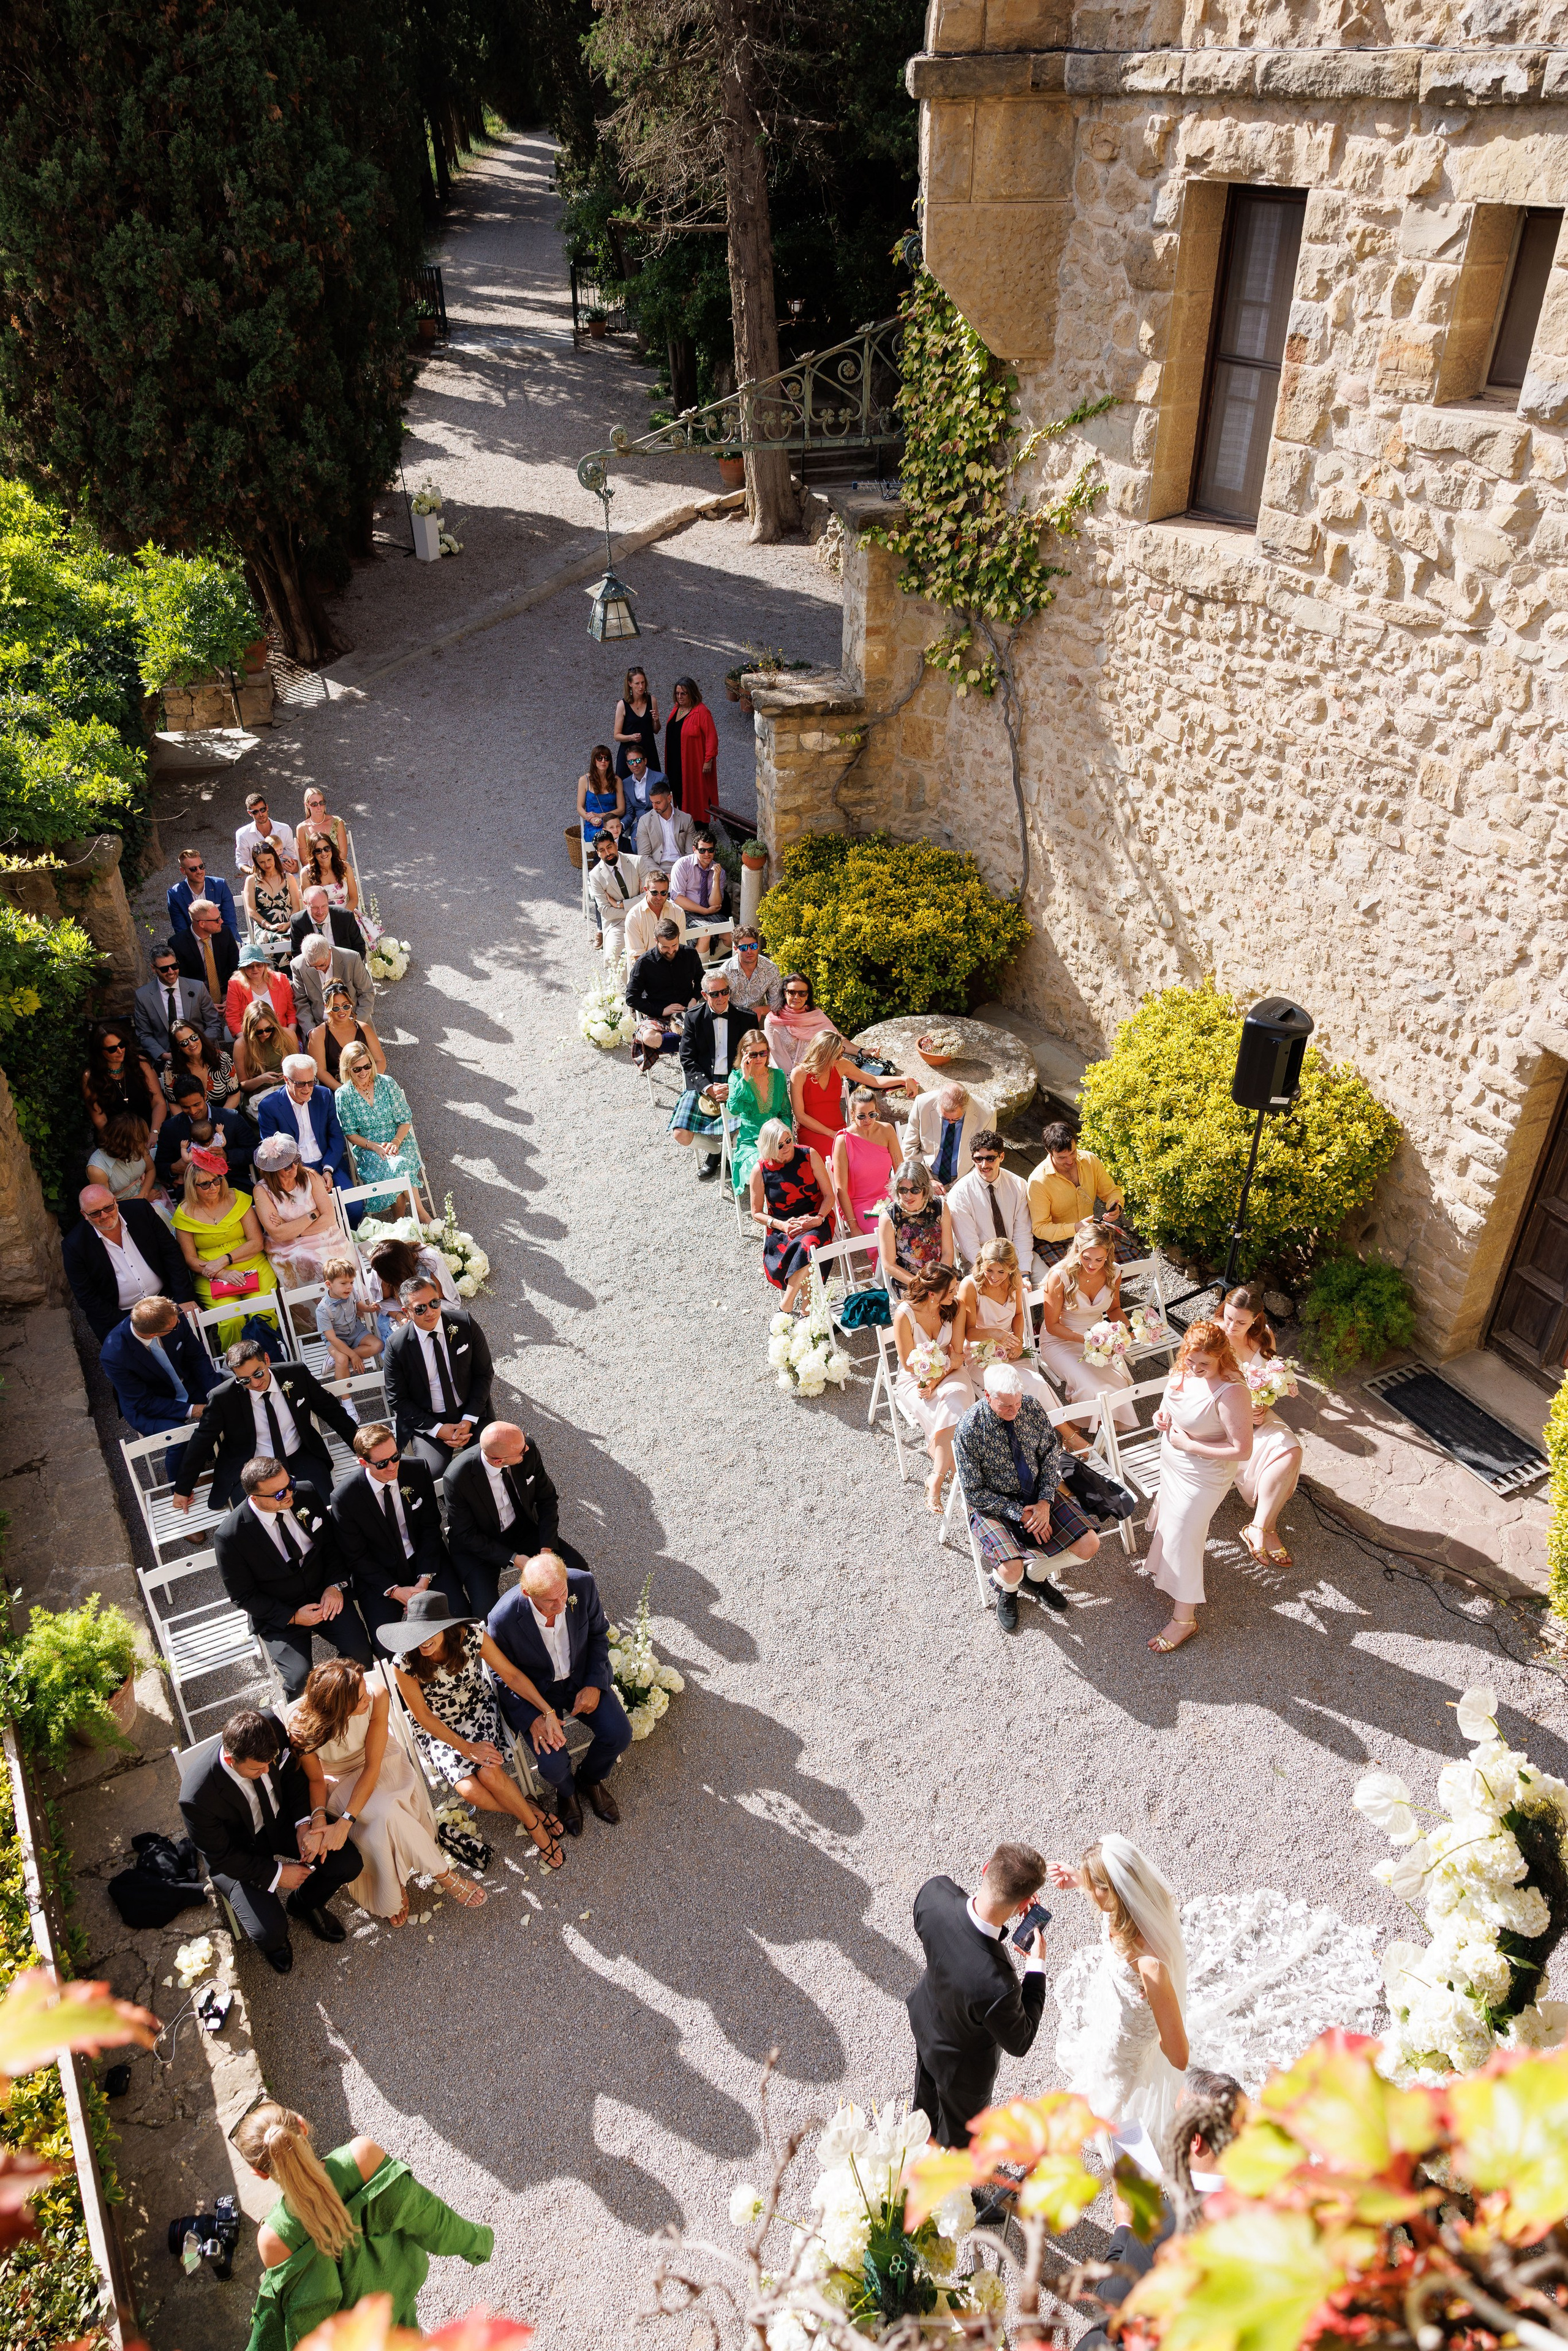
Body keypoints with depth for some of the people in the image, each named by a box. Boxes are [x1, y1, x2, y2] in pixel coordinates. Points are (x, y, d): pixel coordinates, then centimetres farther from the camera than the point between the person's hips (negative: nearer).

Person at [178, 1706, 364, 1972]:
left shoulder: (273, 1728, -27)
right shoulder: (197, 1798, -36)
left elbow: (294, 1773, -6)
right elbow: (220, 1858, -19)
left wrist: (306, 1824, -19)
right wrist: (275, 1874, -17)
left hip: (283, 1820, 4)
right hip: (238, 1855, -4)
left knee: (348, 1862, -13)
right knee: (269, 1932, -21)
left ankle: (305, 1903, 21)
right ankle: (273, 1940, 20)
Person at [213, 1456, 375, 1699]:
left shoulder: (306, 1495, -9)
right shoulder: (230, 1536, -19)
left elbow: (332, 1541, 6)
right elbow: (243, 1596, -9)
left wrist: (334, 1585, -8)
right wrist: (293, 1617, -16)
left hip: (323, 1595, 3)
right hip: (279, 1615, -3)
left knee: (361, 1652, -19)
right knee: (301, 1679, -22)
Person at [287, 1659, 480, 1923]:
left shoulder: (377, 1694, -31)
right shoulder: (300, 1725, -30)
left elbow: (372, 1766, -26)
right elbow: (316, 1779, -12)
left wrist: (345, 1821, -36)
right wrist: (318, 1817, -33)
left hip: (380, 1763, 1)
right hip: (338, 1779, -1)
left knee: (383, 1819, -29)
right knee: (386, 1813, -29)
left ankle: (393, 1889, -2)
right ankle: (444, 1874, -6)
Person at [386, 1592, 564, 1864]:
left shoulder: (471, 1636, -25)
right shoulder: (405, 1663, -26)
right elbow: (423, 1715, -14)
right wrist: (466, 1747, -19)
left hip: (477, 1710, 0)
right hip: (437, 1728, 0)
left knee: (489, 1773, -25)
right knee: (470, 1790, -23)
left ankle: (534, 1824, 1)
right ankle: (533, 1812, 3)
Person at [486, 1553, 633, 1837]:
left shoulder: (583, 1584, -24)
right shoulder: (503, 1619, -32)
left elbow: (598, 1633, -3)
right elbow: (505, 1678, -12)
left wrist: (594, 1684, -12)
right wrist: (533, 1718, -21)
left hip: (581, 1676, 3)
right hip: (533, 1689, -3)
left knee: (619, 1734, -14)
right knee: (553, 1765, -20)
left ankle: (590, 1778, 22)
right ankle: (566, 1791, 21)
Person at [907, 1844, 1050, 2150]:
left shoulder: (934, 1891, -38)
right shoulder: (997, 1987, -49)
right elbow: (1020, 2043, -23)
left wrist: (987, 1897, -18)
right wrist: (1036, 1964, -17)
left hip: (925, 2021, 5)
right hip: (964, 2066, -5)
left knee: (926, 2104, 38)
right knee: (960, 2128, 31)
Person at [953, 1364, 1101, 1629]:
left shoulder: (1032, 1408, -12)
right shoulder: (970, 1429, -24)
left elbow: (1051, 1455, 0)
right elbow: (974, 1494, -17)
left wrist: (1045, 1502, -14)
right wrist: (1020, 1514, -21)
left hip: (1038, 1495, 5)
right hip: (993, 1504, -4)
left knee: (1088, 1546, -10)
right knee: (1011, 1571, -27)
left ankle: (1038, 1575, 19)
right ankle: (1006, 1591, 13)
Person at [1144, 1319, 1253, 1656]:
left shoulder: (1231, 1392, -34)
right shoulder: (1185, 1370, -11)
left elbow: (1242, 1450, -30)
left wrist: (1189, 1445, -27)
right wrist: (1162, 1416, -10)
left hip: (1203, 1475, -8)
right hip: (1172, 1465, 8)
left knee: (1181, 1539, 3)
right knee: (1168, 1522, 27)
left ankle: (1184, 1618, 20)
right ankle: (1167, 1579, 54)